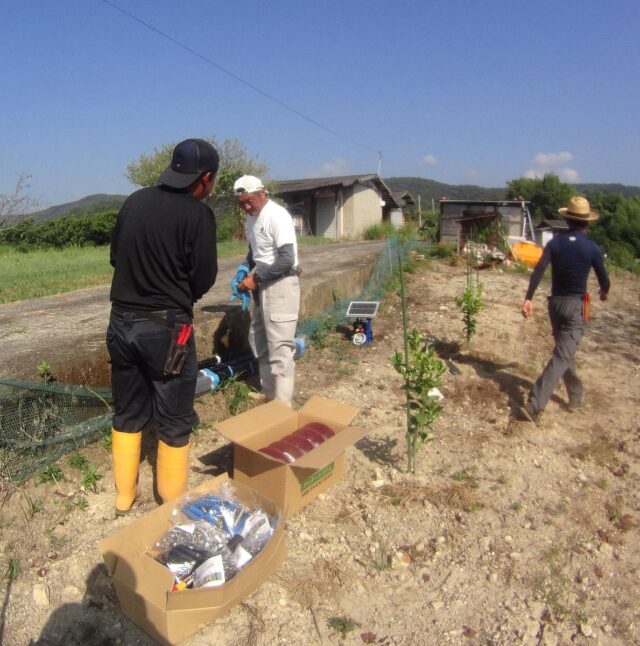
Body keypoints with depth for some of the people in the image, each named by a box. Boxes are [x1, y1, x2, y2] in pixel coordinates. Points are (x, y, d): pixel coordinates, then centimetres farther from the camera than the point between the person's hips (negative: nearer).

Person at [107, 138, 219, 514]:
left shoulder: (135, 201, 4)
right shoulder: (198, 214, -13)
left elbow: (116, 256, 13)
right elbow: (204, 281, -10)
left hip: (122, 322, 6)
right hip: (166, 328, -6)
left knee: (128, 414, 19)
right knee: (175, 422, 10)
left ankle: (124, 497, 34)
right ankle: (173, 503, 25)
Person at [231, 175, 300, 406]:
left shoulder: (277, 216, -17)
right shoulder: (251, 216, 10)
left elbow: (287, 260, -23)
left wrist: (255, 278, -19)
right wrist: (243, 270, 4)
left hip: (281, 285, -10)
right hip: (263, 285, 10)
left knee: (279, 346, -7)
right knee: (259, 340, 16)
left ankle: (282, 404, 3)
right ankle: (269, 393, 30)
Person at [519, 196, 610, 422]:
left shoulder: (555, 243, 0)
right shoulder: (593, 249, -6)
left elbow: (538, 271, -12)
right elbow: (604, 280, 3)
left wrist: (528, 298, -15)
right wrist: (604, 292, 26)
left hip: (555, 303, 4)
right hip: (576, 305, -4)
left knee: (565, 351, 21)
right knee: (562, 357, -8)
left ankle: (575, 395, 37)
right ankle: (534, 405, -18)